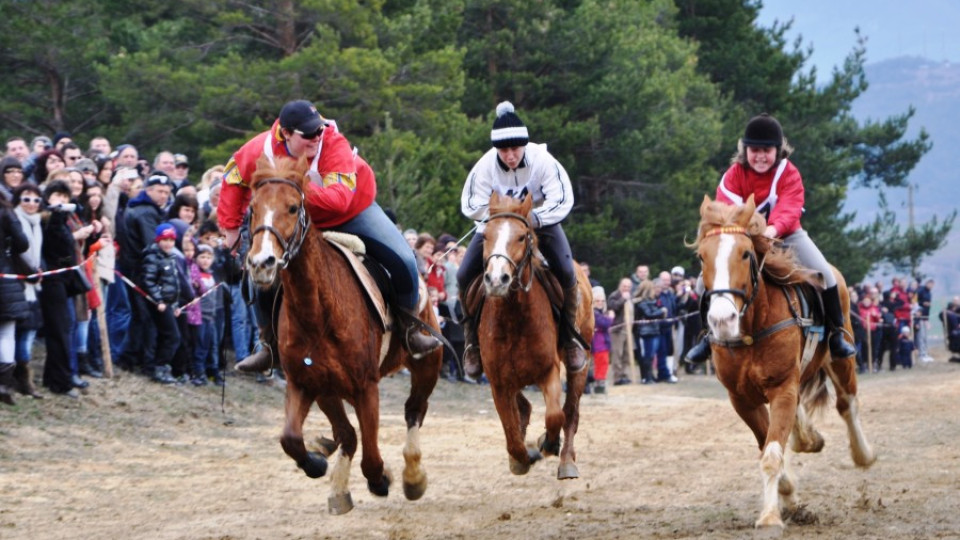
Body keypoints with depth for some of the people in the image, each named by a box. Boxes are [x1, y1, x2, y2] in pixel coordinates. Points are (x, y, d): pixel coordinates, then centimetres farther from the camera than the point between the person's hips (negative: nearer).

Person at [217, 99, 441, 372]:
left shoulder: (335, 145, -35)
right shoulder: (263, 150, -25)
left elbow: (339, 198, -48)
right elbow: (233, 179, -4)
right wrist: (231, 226, -4)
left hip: (354, 212, -2)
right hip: (300, 223, 2)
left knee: (403, 262, -17)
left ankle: (411, 331, 5)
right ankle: (270, 346, 14)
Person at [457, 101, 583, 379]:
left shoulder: (543, 160, -27)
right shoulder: (485, 165, -23)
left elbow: (563, 201, -25)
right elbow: (471, 205, -16)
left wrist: (535, 217, -41)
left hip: (541, 220, -1)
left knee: (566, 272, -24)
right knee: (465, 275, -16)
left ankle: (570, 336, -3)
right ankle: (473, 339, 4)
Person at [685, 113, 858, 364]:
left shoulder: (789, 174, -16)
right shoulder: (734, 174, -13)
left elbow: (789, 209, -32)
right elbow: (726, 207, -26)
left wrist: (773, 228, -54)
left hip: (786, 234, -1)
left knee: (824, 274, -15)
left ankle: (836, 334, 2)